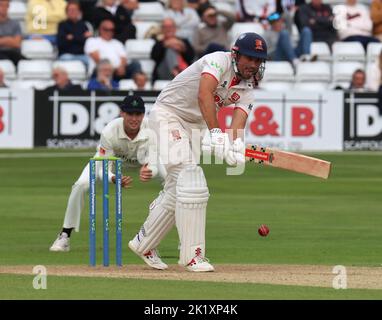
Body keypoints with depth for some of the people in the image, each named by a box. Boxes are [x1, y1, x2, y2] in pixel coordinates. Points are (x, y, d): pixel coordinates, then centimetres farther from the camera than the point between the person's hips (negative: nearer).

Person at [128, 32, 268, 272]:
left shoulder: (247, 90, 1)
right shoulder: (220, 61, -21)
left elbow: (239, 122, -15)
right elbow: (204, 95, -37)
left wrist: (237, 147, -37)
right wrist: (216, 134, -44)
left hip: (194, 126, 9)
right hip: (167, 115, -9)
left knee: (176, 188, 12)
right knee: (191, 183, -19)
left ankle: (143, 243, 28)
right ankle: (192, 254, -17)